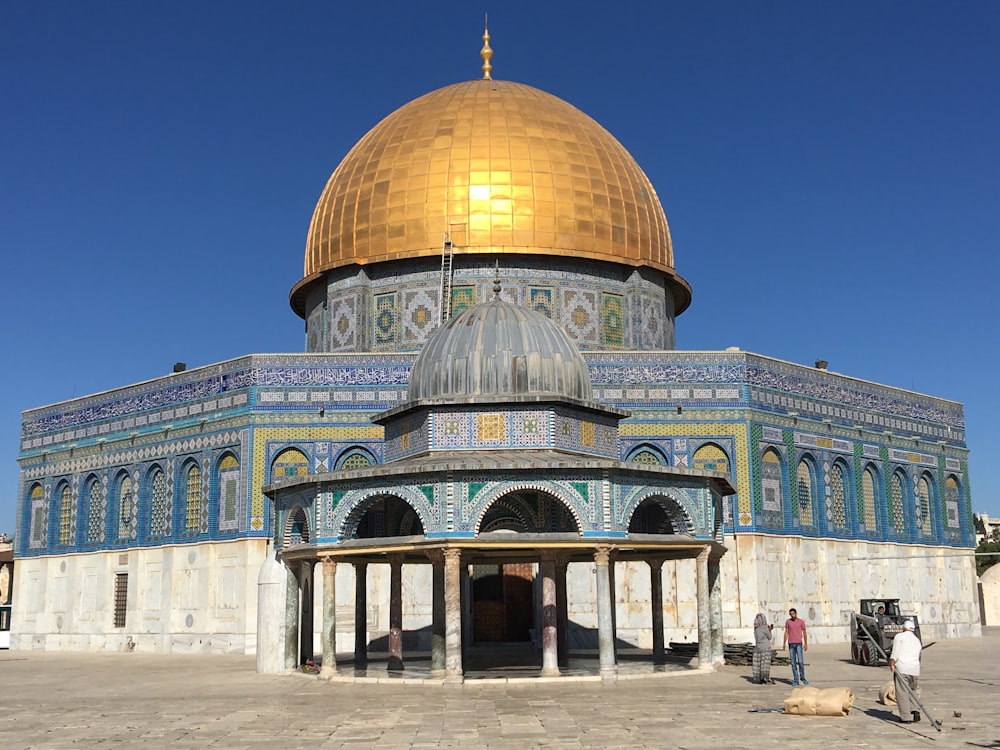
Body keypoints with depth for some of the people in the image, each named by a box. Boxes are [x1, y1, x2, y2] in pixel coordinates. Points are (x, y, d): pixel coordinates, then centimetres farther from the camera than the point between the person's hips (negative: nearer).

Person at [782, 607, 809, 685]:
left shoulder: (801, 621, -1)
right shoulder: (788, 621, 4)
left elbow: (804, 633, 3)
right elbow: (786, 633, 6)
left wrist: (806, 644, -1)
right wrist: (784, 643, -1)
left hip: (799, 644, -2)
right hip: (791, 644, 2)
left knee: (800, 661, -10)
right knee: (793, 663, 1)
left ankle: (802, 677, 12)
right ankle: (796, 680, 5)